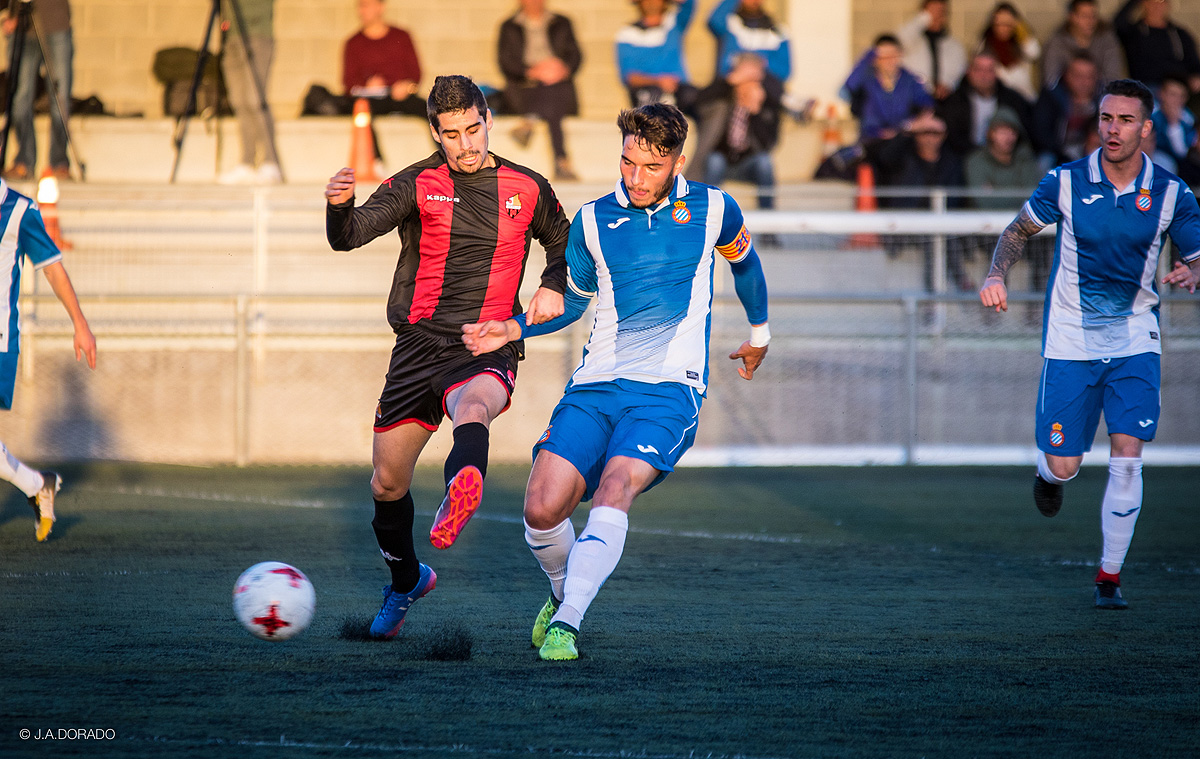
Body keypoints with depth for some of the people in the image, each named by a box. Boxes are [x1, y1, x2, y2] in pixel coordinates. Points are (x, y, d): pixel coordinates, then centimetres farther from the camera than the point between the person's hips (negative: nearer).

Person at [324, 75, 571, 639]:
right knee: (386, 485, 8)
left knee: (473, 409, -39)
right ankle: (406, 581, 37)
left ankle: (460, 495, -70)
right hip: (418, 348, 2)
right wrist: (339, 206, -35)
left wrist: (553, 287, 4)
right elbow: (349, 236, -11)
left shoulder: (526, 189, 7)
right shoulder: (418, 185, 2)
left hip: (487, 351, -2)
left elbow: (563, 242, 26)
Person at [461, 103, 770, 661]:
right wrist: (514, 330, 6)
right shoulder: (592, 221, 8)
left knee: (614, 489, -30)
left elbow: (744, 260, 26)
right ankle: (562, 593, 19)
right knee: (542, 508, -13)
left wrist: (759, 331, 39)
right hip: (596, 385, 3)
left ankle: (566, 623, -33)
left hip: (669, 389, -3)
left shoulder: (711, 210, 5)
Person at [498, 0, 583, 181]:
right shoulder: (509, 27, 16)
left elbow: (575, 56, 12)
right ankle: (561, 161, -50)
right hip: (524, 85, -1)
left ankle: (529, 123, -59)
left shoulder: (562, 24, 22)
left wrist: (563, 69, -11)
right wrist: (532, 71, -14)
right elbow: (506, 63, 4)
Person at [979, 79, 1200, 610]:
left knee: (1126, 461, -12)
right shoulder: (1066, 182, -7)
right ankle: (1047, 470, 39)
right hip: (1070, 341, 0)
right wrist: (996, 275, -11)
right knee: (1064, 467, -1)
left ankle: (1109, 577, 1)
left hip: (1134, 341, 0)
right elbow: (1019, 230, 7)